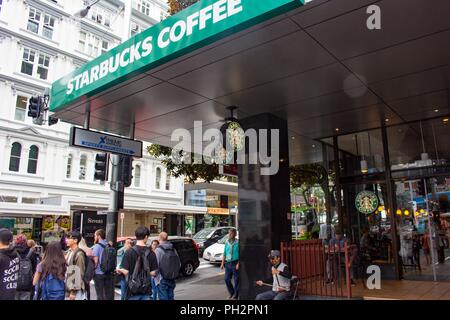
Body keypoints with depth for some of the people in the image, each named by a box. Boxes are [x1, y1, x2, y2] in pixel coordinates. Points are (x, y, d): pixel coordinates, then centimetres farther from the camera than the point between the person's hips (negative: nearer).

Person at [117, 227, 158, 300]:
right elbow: (153, 273, -3)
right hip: (146, 291, 2)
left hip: (133, 291, -1)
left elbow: (125, 272, -11)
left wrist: (120, 270, 10)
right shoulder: (151, 253, -4)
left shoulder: (129, 252, -10)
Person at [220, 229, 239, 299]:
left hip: (235, 263, -5)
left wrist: (238, 264, -17)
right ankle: (231, 293, 27)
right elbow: (224, 253, 14)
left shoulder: (237, 243, -8)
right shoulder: (227, 242, 8)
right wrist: (222, 263, 11)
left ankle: (235, 295, 16)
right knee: (227, 279, 7)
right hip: (228, 263, 5)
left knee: (236, 280, 2)